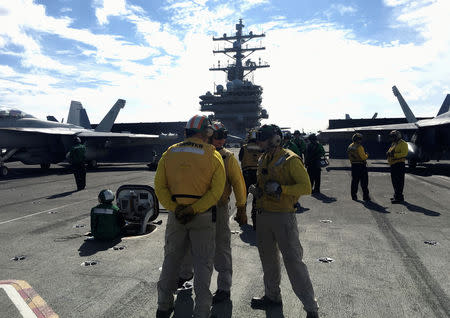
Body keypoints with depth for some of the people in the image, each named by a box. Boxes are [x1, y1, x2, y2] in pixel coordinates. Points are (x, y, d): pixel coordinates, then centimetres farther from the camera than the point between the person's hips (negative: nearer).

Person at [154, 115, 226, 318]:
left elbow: (159, 186, -4)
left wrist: (174, 209, -9)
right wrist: (194, 210, -16)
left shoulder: (169, 153, 2)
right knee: (203, 262, 10)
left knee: (171, 257, 19)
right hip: (203, 217, -3)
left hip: (175, 215, 3)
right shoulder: (213, 155, -6)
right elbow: (216, 191, -14)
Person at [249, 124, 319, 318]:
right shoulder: (263, 160, 12)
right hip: (263, 215, 8)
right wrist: (257, 190, 4)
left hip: (283, 216, -8)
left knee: (293, 261, -4)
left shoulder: (290, 159, -12)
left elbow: (306, 187, -16)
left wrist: (280, 189, -26)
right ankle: (272, 296, 38)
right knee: (268, 258, 19)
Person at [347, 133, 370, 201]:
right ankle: (365, 196, 3)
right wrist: (367, 155, 2)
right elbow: (363, 157, -17)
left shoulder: (350, 147, 8)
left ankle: (354, 196, 12)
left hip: (353, 166, 7)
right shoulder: (359, 147, -16)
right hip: (361, 165, -7)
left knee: (354, 181, 11)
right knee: (364, 182, 1)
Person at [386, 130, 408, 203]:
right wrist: (388, 153, -1)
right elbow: (390, 151, 23)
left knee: (399, 181, -9)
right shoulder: (393, 144, 20)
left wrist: (394, 154, -25)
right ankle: (396, 195, 25)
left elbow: (404, 153, -19)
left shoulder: (402, 143, -8)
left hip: (399, 164, -10)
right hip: (393, 164, 10)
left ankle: (399, 197, -7)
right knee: (394, 181, 15)